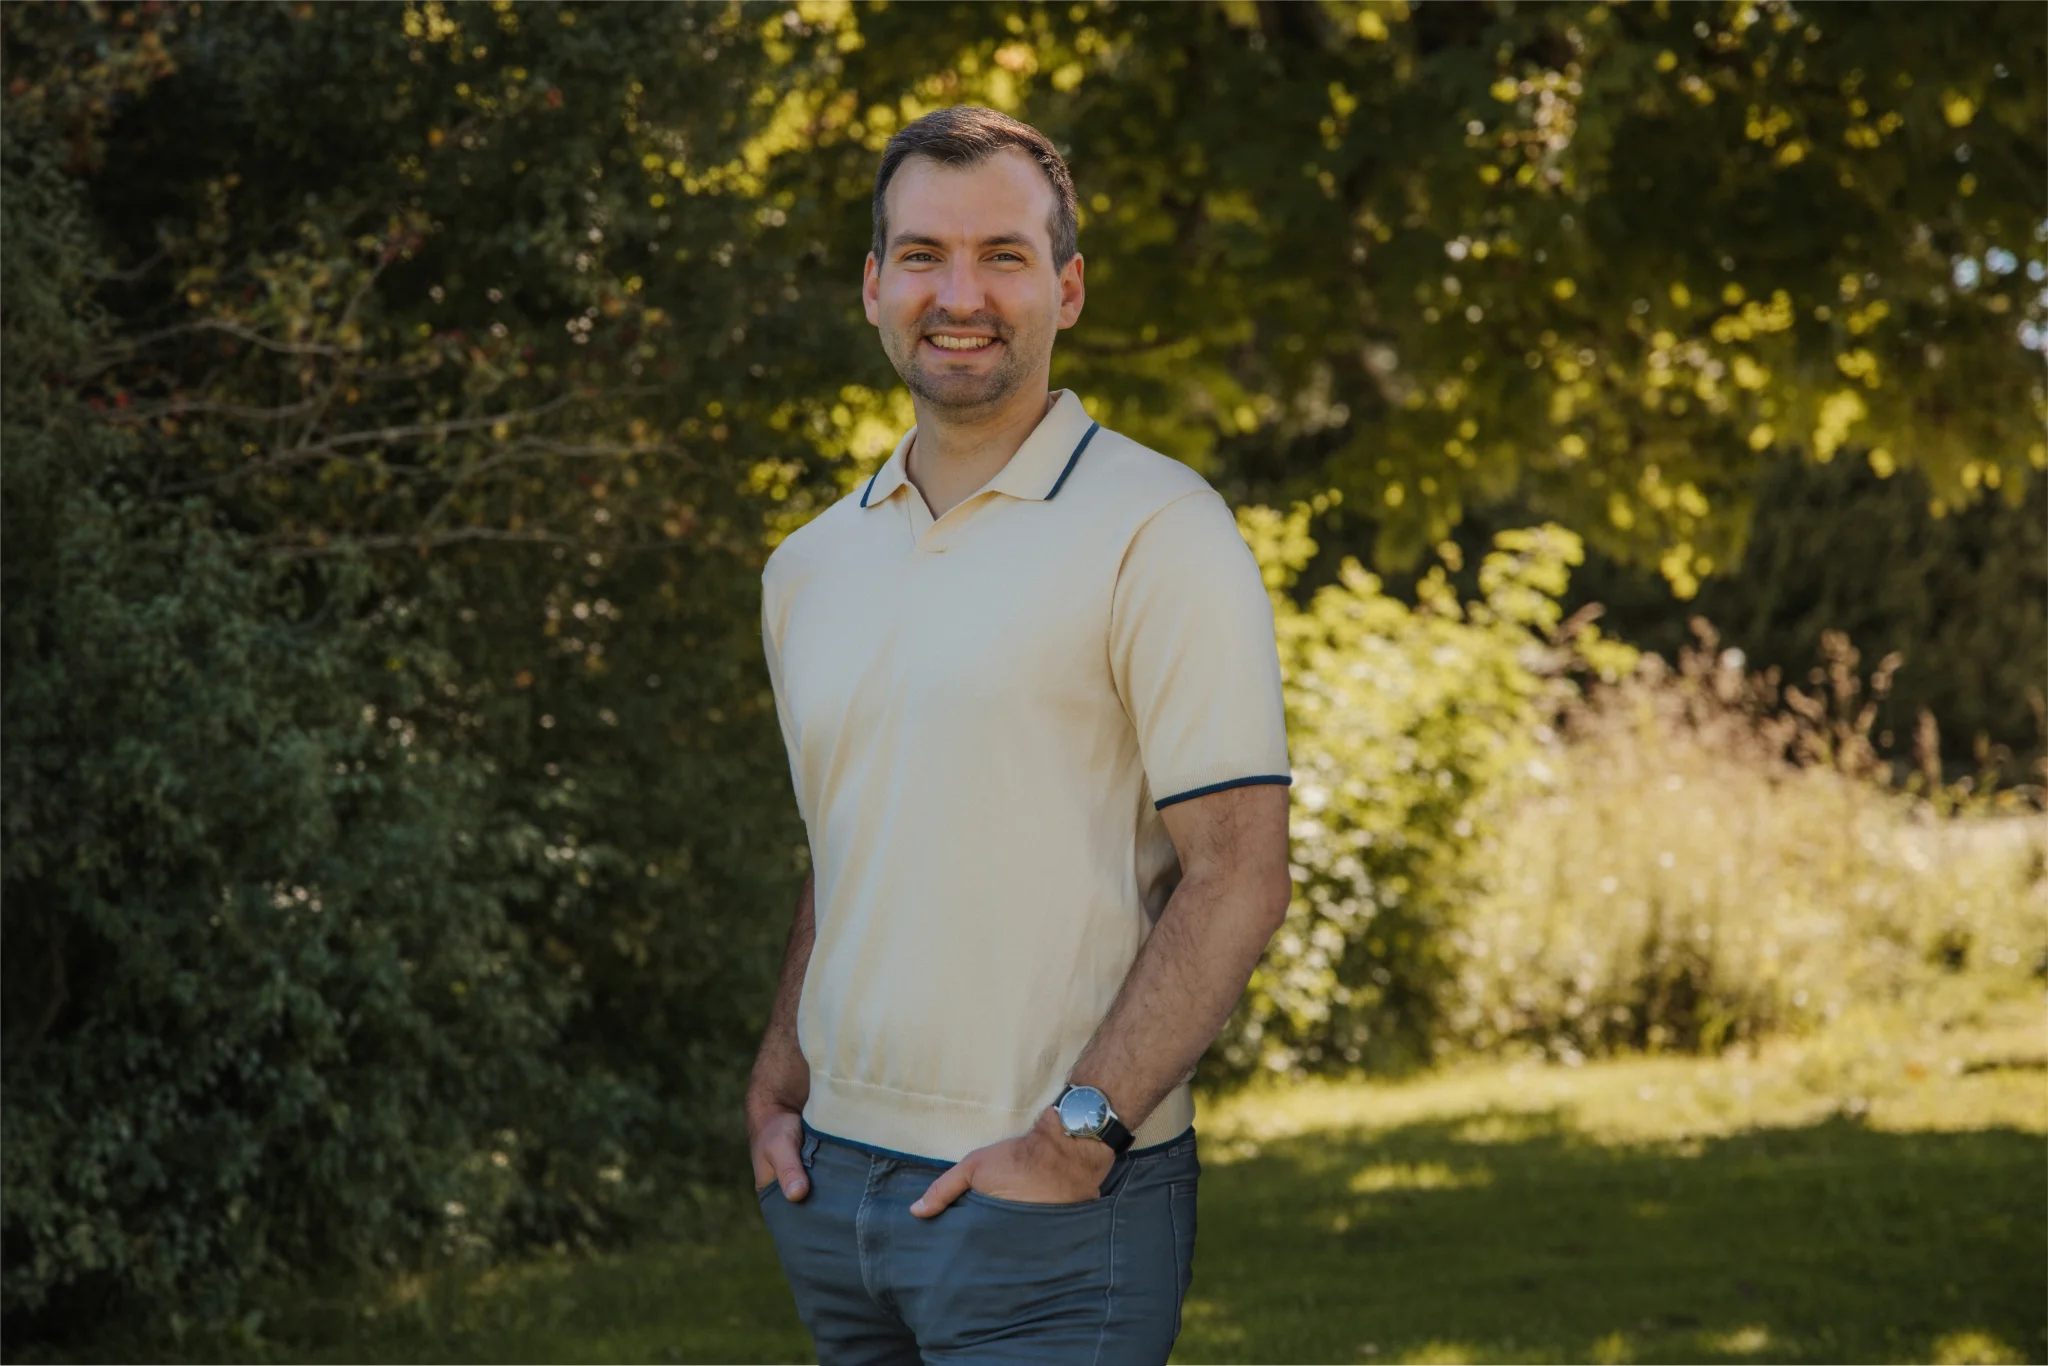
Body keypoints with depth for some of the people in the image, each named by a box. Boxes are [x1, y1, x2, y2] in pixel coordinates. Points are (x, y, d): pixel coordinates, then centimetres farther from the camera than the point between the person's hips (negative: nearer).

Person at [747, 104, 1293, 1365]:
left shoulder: (1156, 530, -8)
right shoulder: (812, 566, 12)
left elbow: (1237, 879, -12)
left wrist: (1074, 1134, -18)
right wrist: (777, 1087, 8)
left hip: (1053, 1210, -6)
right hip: (835, 1177, 6)